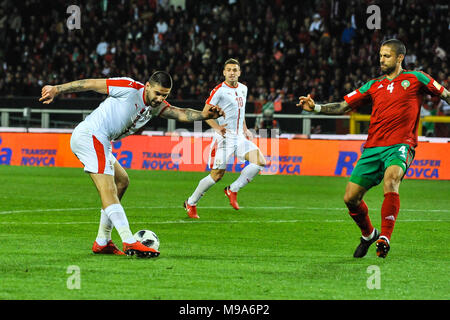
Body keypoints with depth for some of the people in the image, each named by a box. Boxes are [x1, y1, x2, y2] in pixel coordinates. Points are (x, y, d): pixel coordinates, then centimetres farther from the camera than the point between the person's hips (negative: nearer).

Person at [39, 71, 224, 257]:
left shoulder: (156, 106, 12)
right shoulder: (130, 89, -11)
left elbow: (180, 114, -4)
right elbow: (91, 84, -8)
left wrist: (203, 115, -24)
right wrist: (57, 90, -7)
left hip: (98, 143, 10)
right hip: (91, 136, -10)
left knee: (122, 181, 19)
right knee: (108, 191, -17)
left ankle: (102, 242, 19)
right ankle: (130, 243, -28)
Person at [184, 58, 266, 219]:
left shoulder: (243, 89, 13)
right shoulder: (219, 90, -8)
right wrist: (217, 127, -23)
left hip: (240, 138, 6)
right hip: (224, 138, -6)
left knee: (260, 162, -12)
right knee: (217, 175, -7)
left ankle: (233, 190, -1)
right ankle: (191, 203, 11)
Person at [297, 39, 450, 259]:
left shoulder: (415, 79, 8)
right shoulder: (374, 86, 17)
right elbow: (343, 107, 15)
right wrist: (316, 107, 3)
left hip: (400, 145, -5)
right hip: (373, 148, 5)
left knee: (391, 178, -35)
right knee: (350, 198, -2)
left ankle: (384, 238, -34)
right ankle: (368, 234, 27)